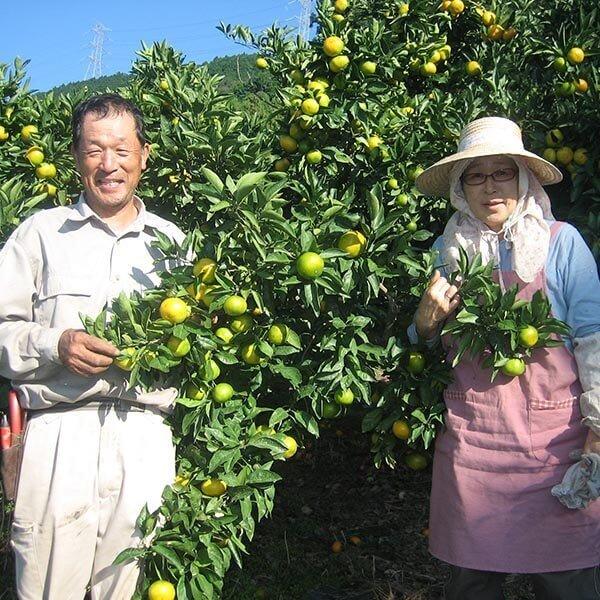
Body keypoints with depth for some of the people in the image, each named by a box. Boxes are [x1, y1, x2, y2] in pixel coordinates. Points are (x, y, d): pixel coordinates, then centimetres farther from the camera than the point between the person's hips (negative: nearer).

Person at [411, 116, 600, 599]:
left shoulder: (561, 241, -2)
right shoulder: (447, 250, 8)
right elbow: (428, 348, 17)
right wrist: (427, 320, -5)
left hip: (553, 431, -2)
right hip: (471, 433, 3)